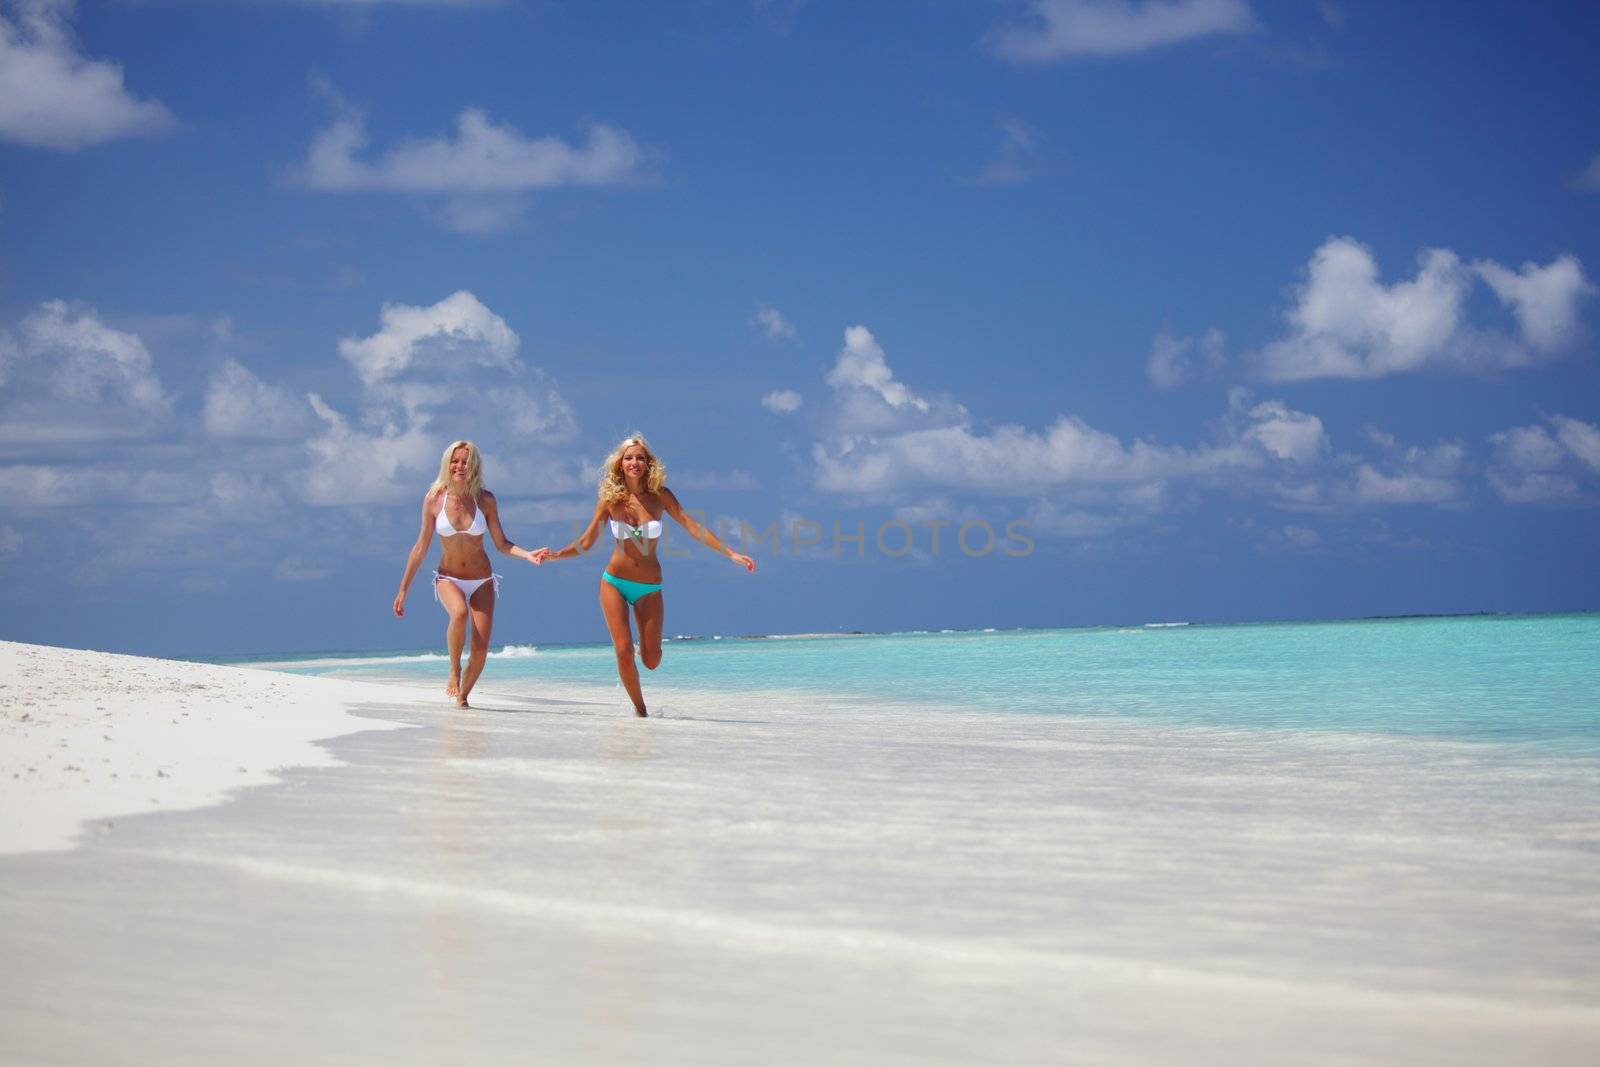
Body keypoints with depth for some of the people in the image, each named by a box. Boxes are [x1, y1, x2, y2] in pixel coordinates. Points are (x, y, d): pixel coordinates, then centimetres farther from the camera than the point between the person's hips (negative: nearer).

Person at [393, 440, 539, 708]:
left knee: (480, 650, -8)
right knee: (459, 613, -36)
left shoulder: (485, 500, -5)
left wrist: (527, 555, -17)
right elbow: (420, 548, 1)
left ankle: (462, 694, 19)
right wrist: (403, 590, 2)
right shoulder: (434, 498, -6)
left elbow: (501, 543, 3)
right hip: (449, 579, -1)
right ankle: (454, 670, -13)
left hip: (482, 581, 1)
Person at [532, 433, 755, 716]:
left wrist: (731, 554, -15)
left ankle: (645, 646, 36)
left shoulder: (660, 497, -4)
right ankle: (639, 708, 10)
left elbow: (693, 527, -8)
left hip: (649, 587, 1)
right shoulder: (610, 500, -4)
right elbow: (585, 542, -1)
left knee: (651, 661, -2)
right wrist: (554, 554, -16)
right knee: (623, 651, -11)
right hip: (615, 582, 0)